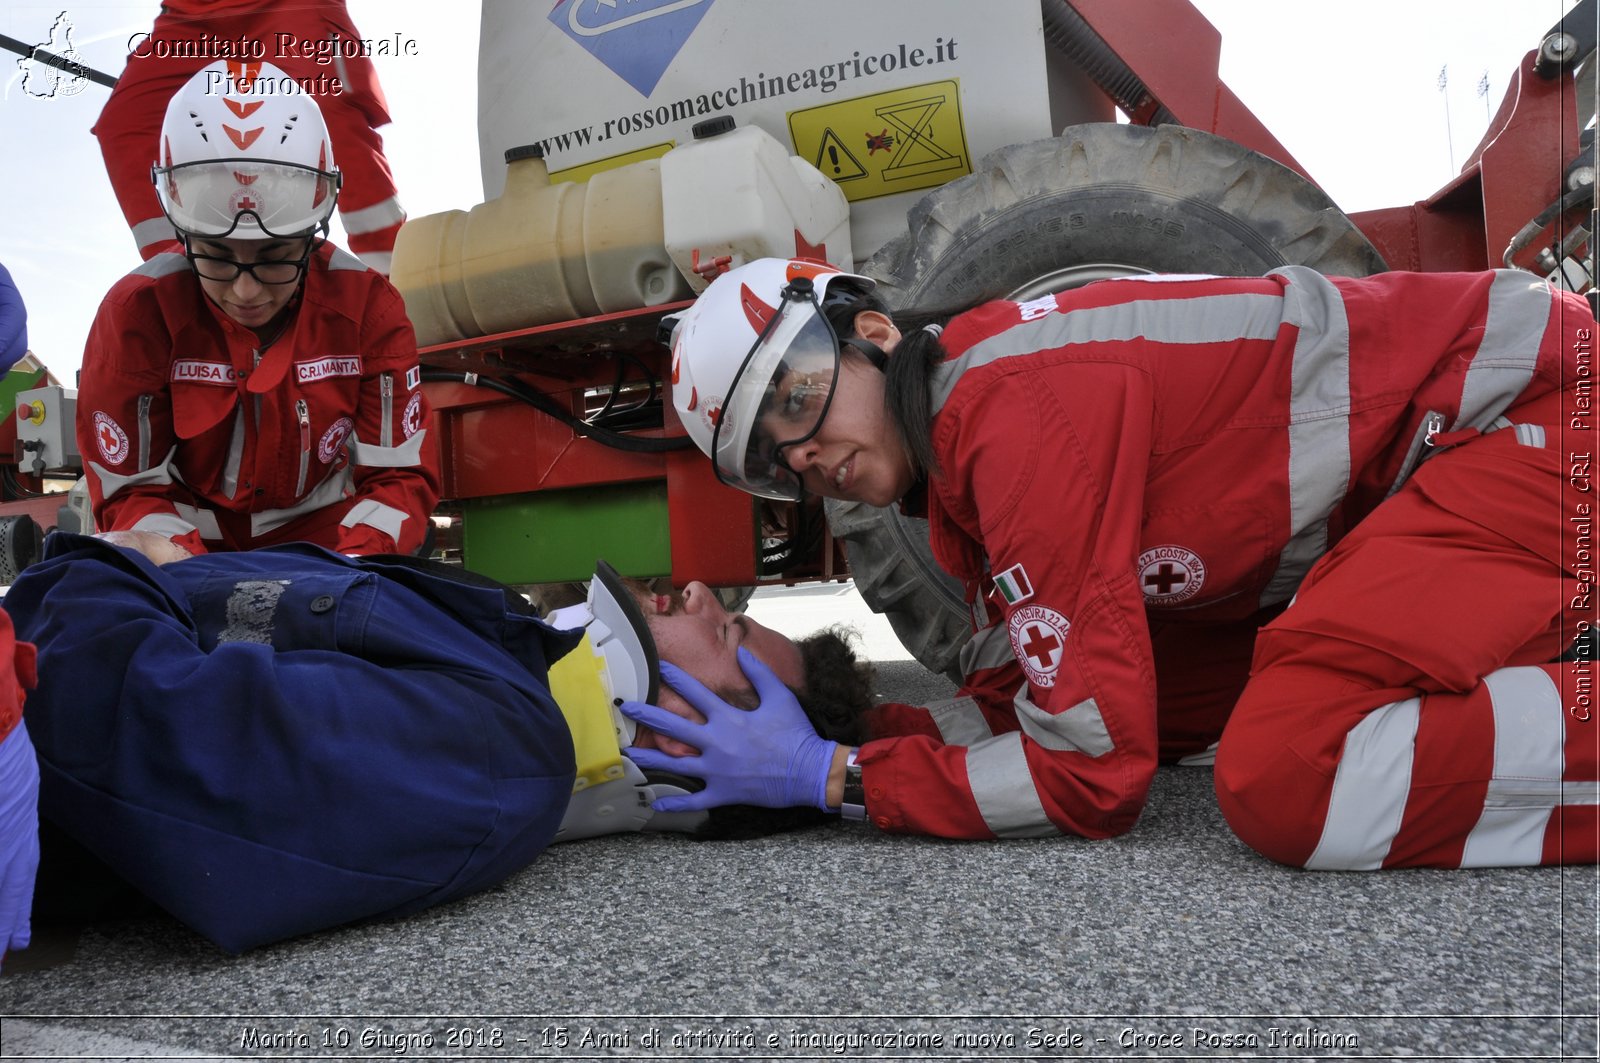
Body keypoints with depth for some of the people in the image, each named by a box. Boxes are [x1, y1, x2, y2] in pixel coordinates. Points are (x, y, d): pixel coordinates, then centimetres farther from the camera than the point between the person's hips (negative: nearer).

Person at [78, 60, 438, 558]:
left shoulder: (367, 307, -13)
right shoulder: (138, 313, -15)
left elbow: (400, 476, -11)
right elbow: (132, 490, -9)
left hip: (321, 526, 3)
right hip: (189, 534, -2)